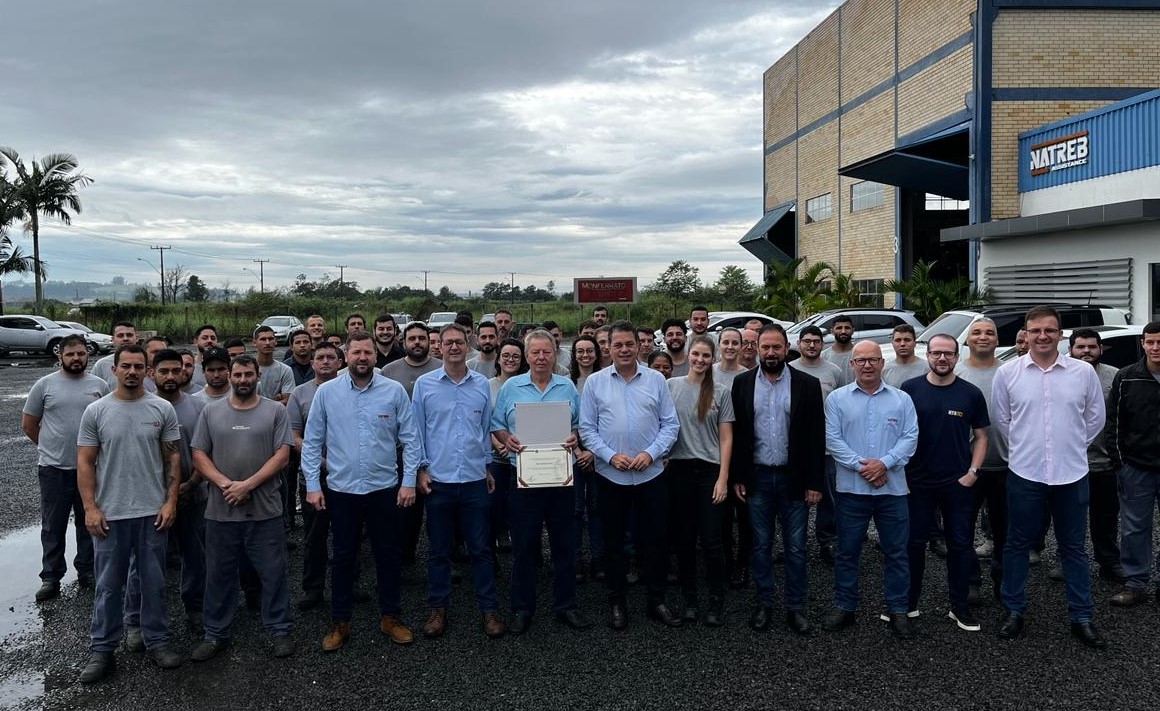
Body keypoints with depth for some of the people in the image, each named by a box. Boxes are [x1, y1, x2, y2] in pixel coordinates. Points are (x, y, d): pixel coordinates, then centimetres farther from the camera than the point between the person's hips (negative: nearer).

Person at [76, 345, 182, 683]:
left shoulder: (162, 409, -1)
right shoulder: (96, 411, -2)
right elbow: (85, 462, -1)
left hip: (153, 512, 1)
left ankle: (157, 641, 24)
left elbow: (173, 457, 1)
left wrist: (170, 501, -5)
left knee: (154, 582, 11)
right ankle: (102, 649, 23)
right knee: (108, 585, 10)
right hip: (109, 514, 0)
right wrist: (90, 508, -7)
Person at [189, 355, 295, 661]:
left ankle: (280, 630, 20)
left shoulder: (275, 411, 0)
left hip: (265, 510, -2)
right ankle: (216, 634, 28)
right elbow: (199, 455, 3)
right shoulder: (211, 412, 6)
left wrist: (247, 485, -14)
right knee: (219, 574, 13)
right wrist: (225, 484, -12)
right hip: (220, 511, 2)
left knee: (273, 573, 5)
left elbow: (282, 455, -6)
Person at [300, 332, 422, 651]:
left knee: (388, 555, 12)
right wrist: (312, 485, -4)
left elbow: (410, 439, -3)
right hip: (341, 489, 0)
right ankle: (340, 622, 28)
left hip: (385, 488, 0)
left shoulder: (394, 391, -6)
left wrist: (409, 481, -7)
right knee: (343, 557, 13)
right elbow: (312, 442, 0)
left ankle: (390, 617, 29)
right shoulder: (326, 392, -4)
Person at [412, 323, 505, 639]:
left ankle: (489, 609, 18)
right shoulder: (424, 384, -1)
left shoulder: (482, 384, 3)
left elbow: (486, 428, 11)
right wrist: (421, 468, -2)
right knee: (439, 550, 11)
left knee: (480, 548, 8)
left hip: (475, 479, 1)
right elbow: (417, 430, 2)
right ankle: (438, 608, 25)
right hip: (437, 480, -1)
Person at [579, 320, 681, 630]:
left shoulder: (656, 379, 1)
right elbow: (587, 429, -1)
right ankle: (617, 602, 25)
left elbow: (670, 424, 1)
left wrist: (651, 453, -12)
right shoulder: (595, 382, 0)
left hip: (651, 474, 0)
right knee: (613, 541, 11)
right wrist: (610, 455, -13)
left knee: (655, 540, 9)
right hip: (611, 475, 0)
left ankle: (657, 601, 24)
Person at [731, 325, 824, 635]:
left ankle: (795, 607, 22)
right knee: (761, 545, 12)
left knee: (796, 548, 8)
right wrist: (737, 477, -1)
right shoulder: (742, 383, 1)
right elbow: (736, 433, 2)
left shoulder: (807, 384, -3)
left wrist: (814, 482, -6)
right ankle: (764, 603, 26)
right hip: (757, 478, 1)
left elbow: (816, 436, -3)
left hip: (793, 478, -1)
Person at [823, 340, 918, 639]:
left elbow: (910, 437, -1)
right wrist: (861, 465, -15)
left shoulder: (901, 399, 6)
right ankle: (845, 607, 21)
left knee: (896, 552, 7)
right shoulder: (837, 398, 3)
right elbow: (833, 439, -4)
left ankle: (898, 610, 20)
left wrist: (884, 463, -15)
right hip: (851, 488, -1)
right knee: (847, 551, 8)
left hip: (892, 489, 1)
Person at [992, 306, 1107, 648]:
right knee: (1018, 544, 9)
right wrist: (1025, 447, 10)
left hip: (1072, 475, 1)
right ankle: (1013, 611, 22)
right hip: (1025, 474, -1)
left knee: (1073, 547, 12)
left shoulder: (1084, 372, -1)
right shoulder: (1007, 373, -3)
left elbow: (1095, 418, 10)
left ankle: (1082, 617, 23)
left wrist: (1071, 446, 12)